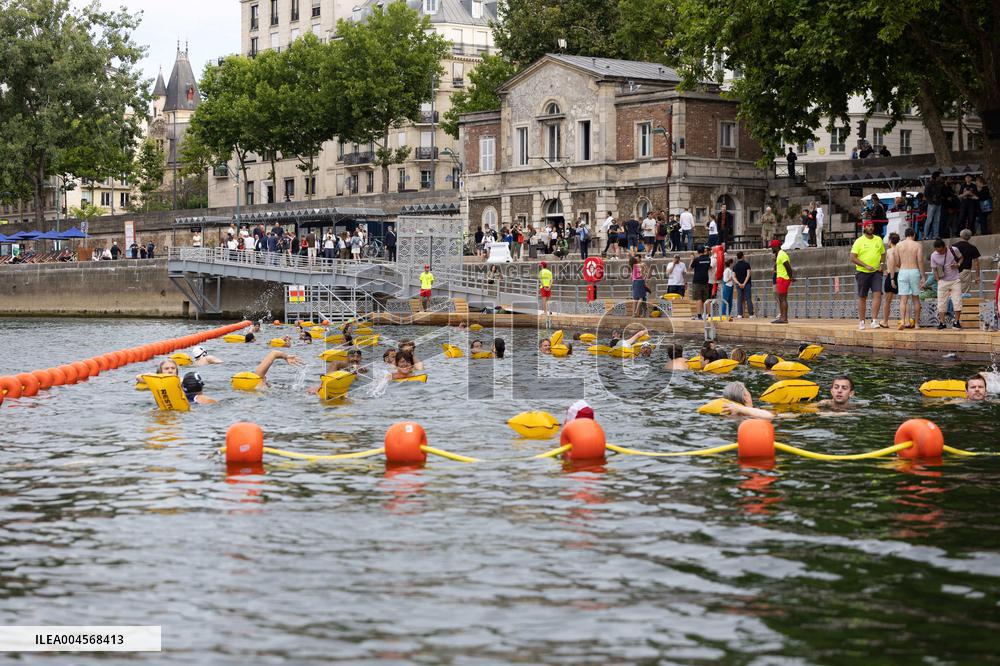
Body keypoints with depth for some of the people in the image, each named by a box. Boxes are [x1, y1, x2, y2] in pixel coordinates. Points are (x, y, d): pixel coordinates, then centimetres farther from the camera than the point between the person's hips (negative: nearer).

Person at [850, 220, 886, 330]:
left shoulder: (878, 240, 10)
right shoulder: (859, 241, -2)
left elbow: (883, 254, 21)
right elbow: (852, 258, -8)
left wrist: (882, 263, 0)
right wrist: (866, 266, -17)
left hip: (876, 272, 2)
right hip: (862, 272, -2)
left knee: (877, 294, -14)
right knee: (862, 297, 5)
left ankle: (874, 320, -15)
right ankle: (861, 322, 14)